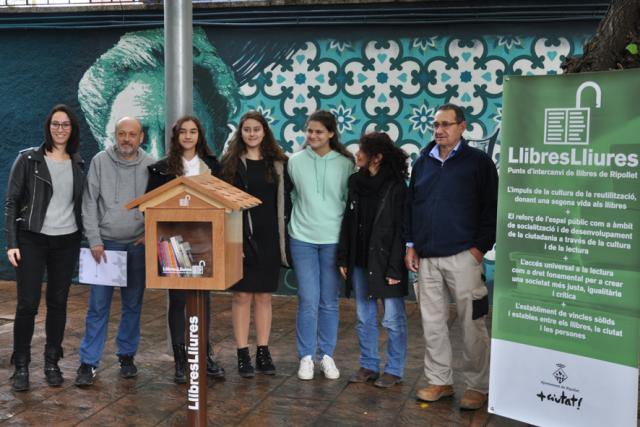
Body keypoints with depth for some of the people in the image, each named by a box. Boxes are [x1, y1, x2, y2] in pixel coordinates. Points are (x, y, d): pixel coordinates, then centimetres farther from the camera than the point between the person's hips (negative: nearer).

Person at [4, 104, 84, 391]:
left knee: (58, 303, 8)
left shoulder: (78, 165, 8)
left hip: (67, 242, 3)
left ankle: (52, 363, 20)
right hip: (32, 240, -3)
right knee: (28, 304, -4)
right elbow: (11, 202, -3)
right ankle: (21, 366, 10)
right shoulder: (28, 159, -2)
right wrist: (12, 243, -9)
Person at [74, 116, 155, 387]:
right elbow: (89, 204, -3)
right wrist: (94, 241, -8)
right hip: (106, 243, -1)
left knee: (133, 305, 10)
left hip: (138, 245, 1)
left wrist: (151, 233, -7)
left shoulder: (150, 166, 0)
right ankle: (88, 362, 7)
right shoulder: (100, 161, -2)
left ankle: (127, 355, 24)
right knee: (98, 306, -1)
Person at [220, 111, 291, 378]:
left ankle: (263, 352, 18)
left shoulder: (278, 163, 8)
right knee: (242, 296, 1)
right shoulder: (230, 162, 2)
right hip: (241, 237, -2)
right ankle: (243, 354, 10)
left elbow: (286, 198, 10)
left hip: (269, 238, 2)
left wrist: (282, 230, 2)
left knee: (264, 296, 9)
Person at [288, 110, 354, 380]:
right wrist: (303, 216, 10)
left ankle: (327, 355, 22)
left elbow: (351, 201, 4)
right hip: (303, 238, 0)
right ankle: (306, 356, 14)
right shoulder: (295, 161, 0)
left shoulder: (345, 163, -2)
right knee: (308, 300, 0)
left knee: (330, 302, 8)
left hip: (334, 240, 0)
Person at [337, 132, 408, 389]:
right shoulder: (356, 182, 6)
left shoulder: (396, 187, -12)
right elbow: (349, 221, 9)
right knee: (364, 318, 14)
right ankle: (368, 366, 26)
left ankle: (394, 371, 17)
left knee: (393, 319, 4)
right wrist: (344, 258, 6)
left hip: (386, 263, -6)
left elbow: (401, 229, -13)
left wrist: (395, 268, -16)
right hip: (360, 261, 6)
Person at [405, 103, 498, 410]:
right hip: (426, 258, 5)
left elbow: (491, 208, -3)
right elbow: (411, 204, 16)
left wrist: (481, 246, -9)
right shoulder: (423, 161, 12)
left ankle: (477, 386, 13)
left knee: (472, 324, 1)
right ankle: (440, 381, 22)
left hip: (462, 256, -4)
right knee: (432, 322, 10)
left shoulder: (478, 161, -1)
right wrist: (410, 244, 9)